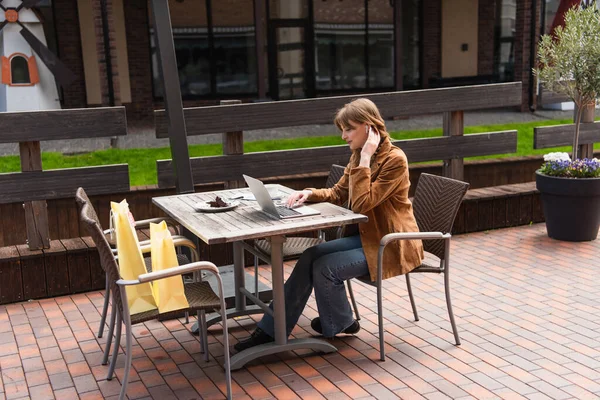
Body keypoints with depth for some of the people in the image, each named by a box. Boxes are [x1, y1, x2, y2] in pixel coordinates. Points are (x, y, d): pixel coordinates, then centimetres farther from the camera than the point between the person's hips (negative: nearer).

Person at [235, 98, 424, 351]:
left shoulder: (394, 159, -19)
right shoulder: (360, 156, 7)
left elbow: (362, 204, -25)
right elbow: (338, 193, 12)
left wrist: (365, 160, -25)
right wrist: (310, 193, -6)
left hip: (392, 245, -8)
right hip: (367, 237, 8)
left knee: (325, 267, -19)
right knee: (310, 257, -9)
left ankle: (339, 325, 9)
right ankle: (271, 329, -5)